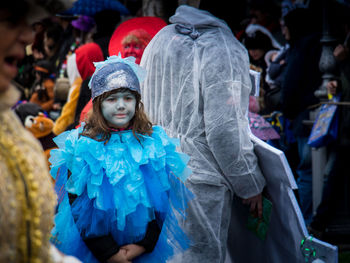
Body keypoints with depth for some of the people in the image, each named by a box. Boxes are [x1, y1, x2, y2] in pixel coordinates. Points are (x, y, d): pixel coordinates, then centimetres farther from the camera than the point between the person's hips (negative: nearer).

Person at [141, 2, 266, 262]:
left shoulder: (161, 37, 9)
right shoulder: (226, 51, -16)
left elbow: (144, 105, 16)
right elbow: (225, 130, -19)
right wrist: (251, 184, -7)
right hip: (201, 180, -8)